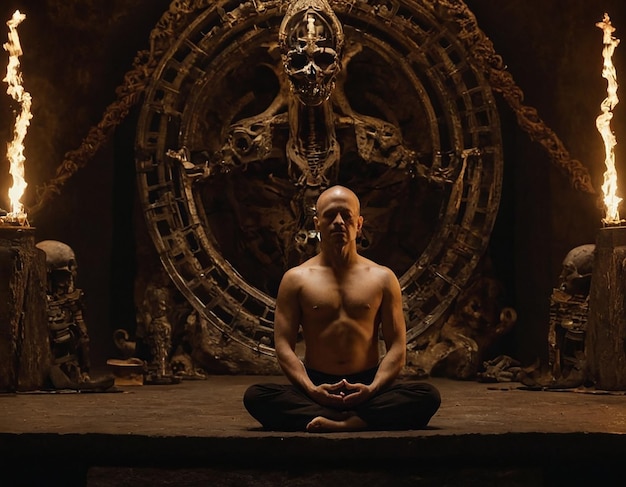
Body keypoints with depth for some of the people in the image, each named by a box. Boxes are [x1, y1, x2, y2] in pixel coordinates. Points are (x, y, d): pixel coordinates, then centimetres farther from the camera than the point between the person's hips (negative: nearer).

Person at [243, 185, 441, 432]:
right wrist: (311, 389, -17)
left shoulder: (382, 278, 9)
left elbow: (397, 346, 4)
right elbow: (283, 345, 0)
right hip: (315, 389, 0)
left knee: (428, 395, -27)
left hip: (368, 387, 1)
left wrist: (373, 388, -15)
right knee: (255, 395, -30)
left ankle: (336, 425, -35)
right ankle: (361, 420, -33)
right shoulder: (296, 279, 7)